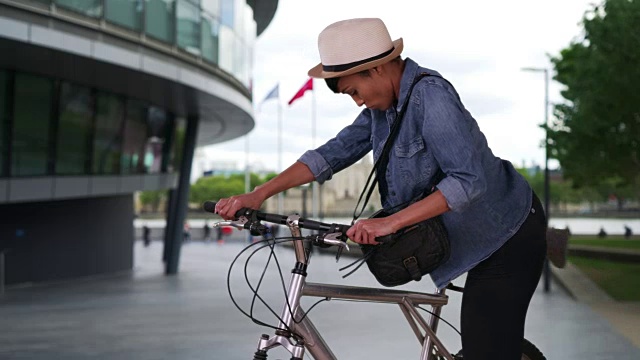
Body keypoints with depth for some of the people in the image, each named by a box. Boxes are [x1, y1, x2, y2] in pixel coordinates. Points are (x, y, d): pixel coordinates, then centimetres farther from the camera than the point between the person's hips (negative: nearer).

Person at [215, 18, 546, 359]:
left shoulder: (430, 94, -25)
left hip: (509, 235, -9)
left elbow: (468, 180, -32)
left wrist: (391, 222, -37)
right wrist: (258, 194, -9)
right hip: (485, 237, 9)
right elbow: (335, 152, 0)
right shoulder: (386, 103, 2)